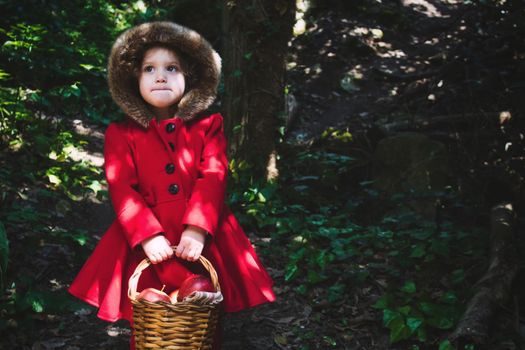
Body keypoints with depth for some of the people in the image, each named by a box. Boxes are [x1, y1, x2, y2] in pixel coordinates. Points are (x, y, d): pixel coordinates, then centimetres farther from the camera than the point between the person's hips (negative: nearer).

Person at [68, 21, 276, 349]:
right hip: (147, 244, -1)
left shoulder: (207, 126, 9)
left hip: (202, 241, 1)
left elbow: (214, 177, -4)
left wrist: (197, 229, -20)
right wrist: (148, 236, -19)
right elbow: (122, 190, -4)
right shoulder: (122, 134, 7)